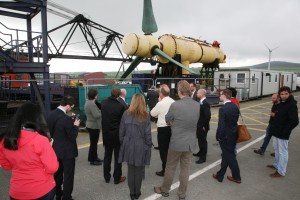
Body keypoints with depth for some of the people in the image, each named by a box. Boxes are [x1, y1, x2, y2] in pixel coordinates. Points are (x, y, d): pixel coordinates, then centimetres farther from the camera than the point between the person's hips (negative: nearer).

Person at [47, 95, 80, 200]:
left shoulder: (51, 114, -4)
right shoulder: (66, 119, -28)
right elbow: (73, 136, -21)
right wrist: (75, 125, -6)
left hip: (56, 148, 8)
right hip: (67, 151, -8)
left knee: (57, 173, 23)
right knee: (68, 175, 8)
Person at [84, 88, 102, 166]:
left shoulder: (88, 102, 9)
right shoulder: (92, 104, -23)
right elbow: (96, 115, -28)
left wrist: (100, 111, 1)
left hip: (90, 125, 10)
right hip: (94, 126, -10)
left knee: (93, 142, 19)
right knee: (93, 143, 1)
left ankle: (94, 157, 32)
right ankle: (92, 160, 12)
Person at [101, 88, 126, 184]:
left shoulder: (103, 103, -6)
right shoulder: (120, 106, -21)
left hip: (106, 133, 5)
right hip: (117, 134, -4)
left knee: (107, 156, 17)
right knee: (118, 156, 10)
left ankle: (106, 177, 28)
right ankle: (117, 178, 19)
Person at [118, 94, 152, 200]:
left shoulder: (126, 113, -4)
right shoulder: (145, 115, -10)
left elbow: (121, 131, 1)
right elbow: (147, 134, -9)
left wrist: (122, 143, 13)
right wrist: (149, 146, 4)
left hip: (128, 146, 2)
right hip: (141, 147, -2)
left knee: (130, 170, 13)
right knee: (139, 170, 11)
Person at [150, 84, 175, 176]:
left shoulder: (160, 104, -18)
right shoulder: (173, 102, 1)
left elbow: (152, 113, -3)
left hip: (163, 129, -7)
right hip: (171, 127, 7)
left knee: (163, 150, 4)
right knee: (169, 149, 18)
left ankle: (165, 170, 13)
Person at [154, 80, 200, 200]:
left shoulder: (175, 105, -21)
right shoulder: (197, 105, -5)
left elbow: (167, 120, -4)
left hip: (176, 142, -4)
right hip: (191, 142, 4)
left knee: (170, 167, 15)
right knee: (185, 169, 16)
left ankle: (164, 190, 33)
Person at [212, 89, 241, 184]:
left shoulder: (223, 109, -23)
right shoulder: (235, 107, 1)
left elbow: (221, 125, -22)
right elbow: (236, 120, 8)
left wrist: (218, 137, -11)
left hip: (226, 137, -7)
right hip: (233, 135, 7)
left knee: (230, 157, 9)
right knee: (226, 156, 16)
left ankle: (237, 177, 26)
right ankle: (220, 175, 27)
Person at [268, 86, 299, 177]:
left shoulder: (292, 105, -19)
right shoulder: (281, 103, 8)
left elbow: (295, 121, -25)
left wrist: (284, 131, -21)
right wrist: (273, 127, 10)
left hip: (282, 134, -9)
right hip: (276, 132, 9)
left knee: (282, 152, 3)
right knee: (276, 149, 22)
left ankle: (281, 171, 14)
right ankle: (277, 164, 40)